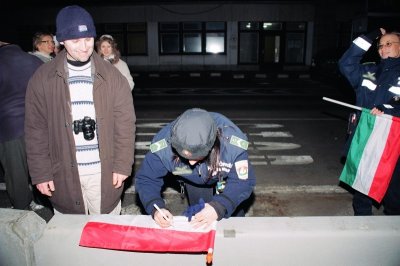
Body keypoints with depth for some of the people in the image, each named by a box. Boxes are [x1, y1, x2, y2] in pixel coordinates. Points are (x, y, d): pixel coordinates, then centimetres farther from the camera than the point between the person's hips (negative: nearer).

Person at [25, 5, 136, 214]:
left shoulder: (112, 76, -3)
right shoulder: (42, 79, -2)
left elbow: (125, 124, -2)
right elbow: (36, 130, 1)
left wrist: (123, 165, -4)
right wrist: (40, 173, 0)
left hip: (104, 171, 0)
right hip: (64, 173, 1)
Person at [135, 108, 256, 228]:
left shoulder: (234, 145, -43)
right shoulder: (162, 146, -39)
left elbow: (243, 182, -32)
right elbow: (146, 179, -27)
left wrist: (219, 207, -48)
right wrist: (155, 208, -45)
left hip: (226, 176, 0)